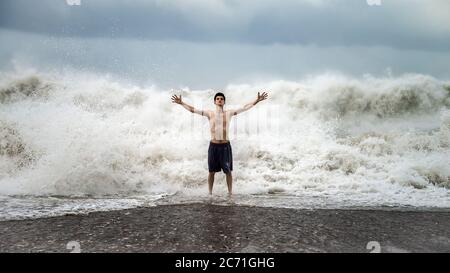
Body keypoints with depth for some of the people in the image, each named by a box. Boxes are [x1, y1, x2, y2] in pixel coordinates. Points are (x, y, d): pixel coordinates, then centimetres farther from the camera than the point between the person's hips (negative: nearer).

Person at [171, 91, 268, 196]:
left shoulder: (229, 113, 4)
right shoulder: (209, 114, 3)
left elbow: (245, 108, 2)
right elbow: (193, 109, 1)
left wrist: (257, 100, -3)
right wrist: (181, 103, -6)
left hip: (225, 145, 0)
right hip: (213, 146, 0)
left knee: (228, 171, 3)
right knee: (211, 171, 6)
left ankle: (230, 193, 13)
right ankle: (210, 193, 18)